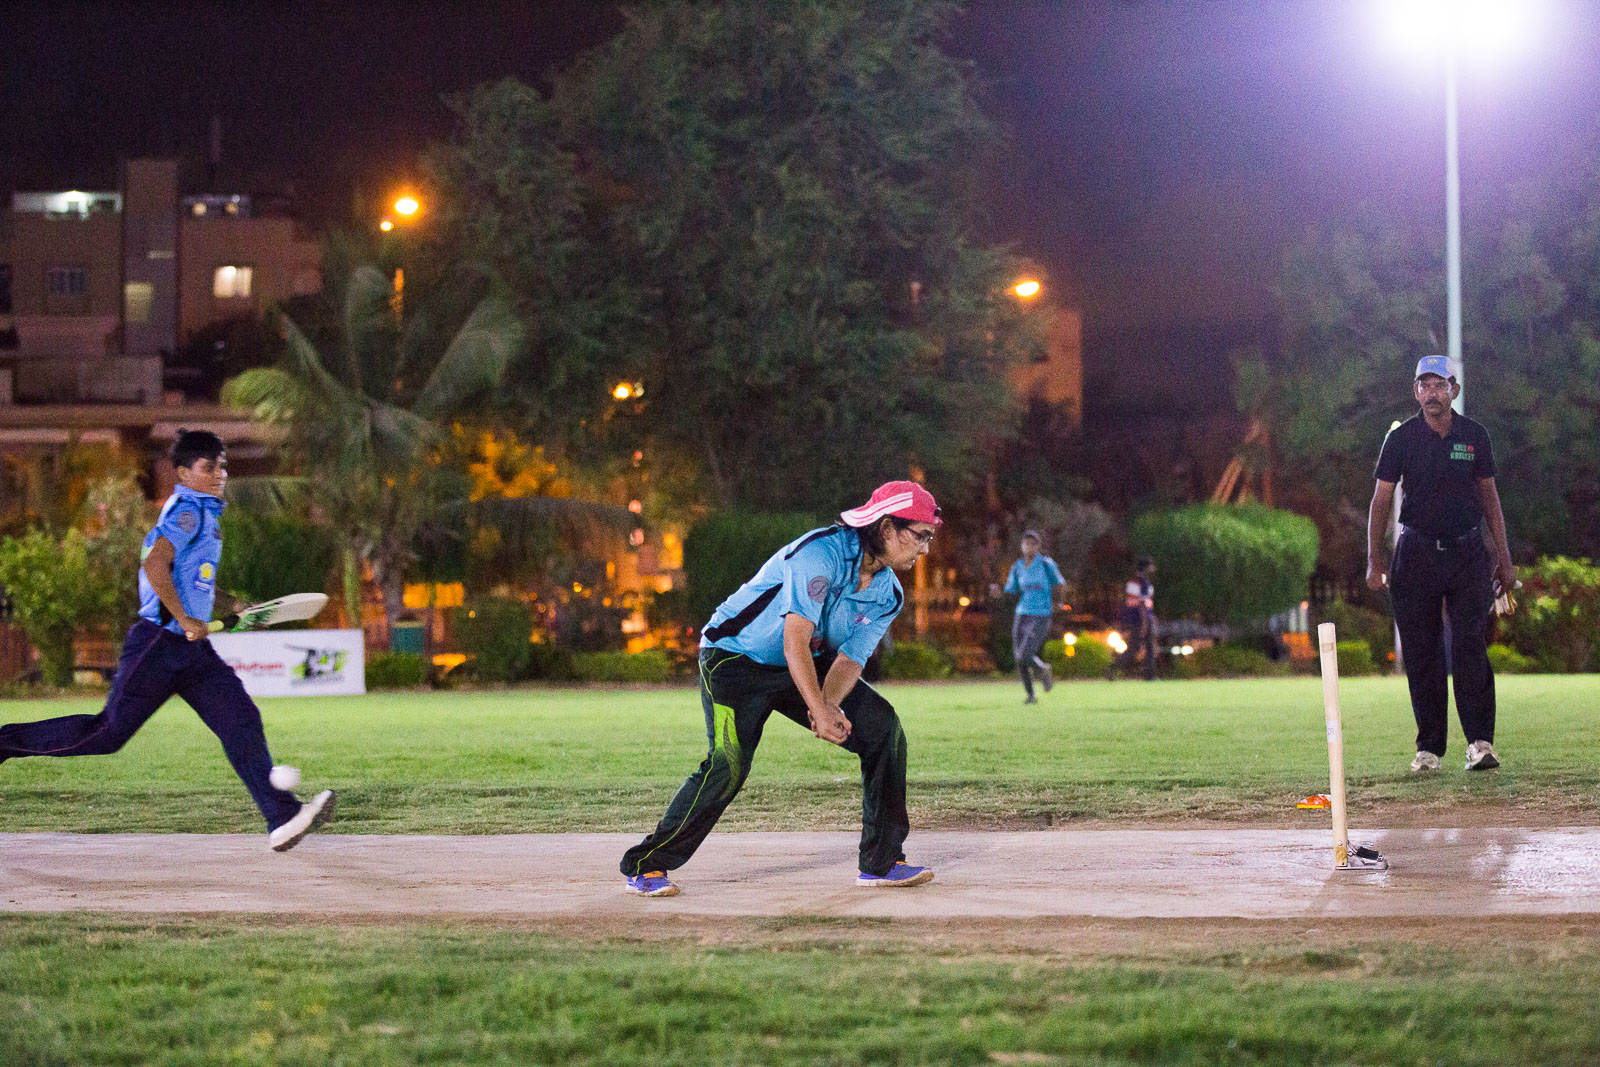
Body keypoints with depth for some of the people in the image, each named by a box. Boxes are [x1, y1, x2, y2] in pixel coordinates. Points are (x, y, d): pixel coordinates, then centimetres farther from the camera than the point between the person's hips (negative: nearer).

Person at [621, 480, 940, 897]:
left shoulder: (887, 595, -3)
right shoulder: (822, 554, -28)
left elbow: (850, 658, -11)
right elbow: (795, 642, -33)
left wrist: (830, 705, -32)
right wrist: (819, 710, -42)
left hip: (809, 666, 8)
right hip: (735, 656, -8)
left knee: (884, 730, -4)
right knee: (728, 764, -25)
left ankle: (881, 862, 5)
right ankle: (645, 866, -12)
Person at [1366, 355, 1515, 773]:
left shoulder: (1474, 436, 5)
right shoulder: (1401, 438, 0)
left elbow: (1489, 495, 12)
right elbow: (1382, 500, 1)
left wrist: (1504, 557, 8)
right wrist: (1374, 559, -7)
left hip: (1468, 553, 0)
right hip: (1417, 554, 0)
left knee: (1470, 646, -11)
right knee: (1421, 654, 1)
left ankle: (1480, 742, -14)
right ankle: (1429, 747, 8)